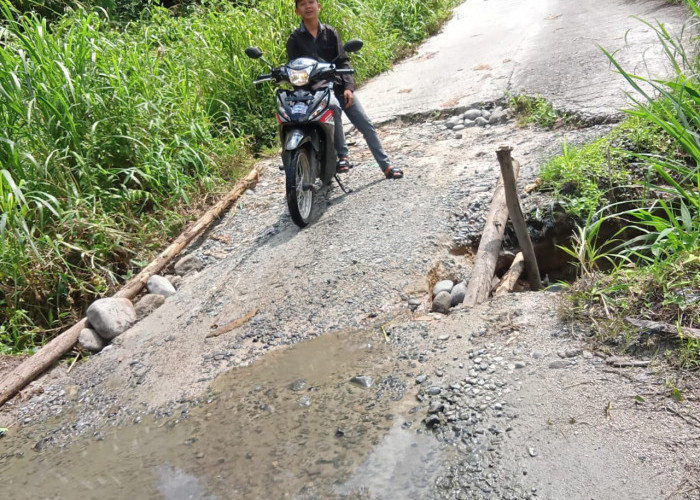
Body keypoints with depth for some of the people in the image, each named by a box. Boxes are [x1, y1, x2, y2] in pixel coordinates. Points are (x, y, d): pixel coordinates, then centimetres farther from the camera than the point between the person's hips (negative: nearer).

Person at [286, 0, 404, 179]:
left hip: (340, 86, 3)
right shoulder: (294, 39, 4)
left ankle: (386, 166, -2)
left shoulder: (330, 33, 11)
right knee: (333, 106, -36)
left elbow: (343, 61, 7)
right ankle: (342, 156, -27)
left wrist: (348, 88, -7)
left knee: (366, 125, -5)